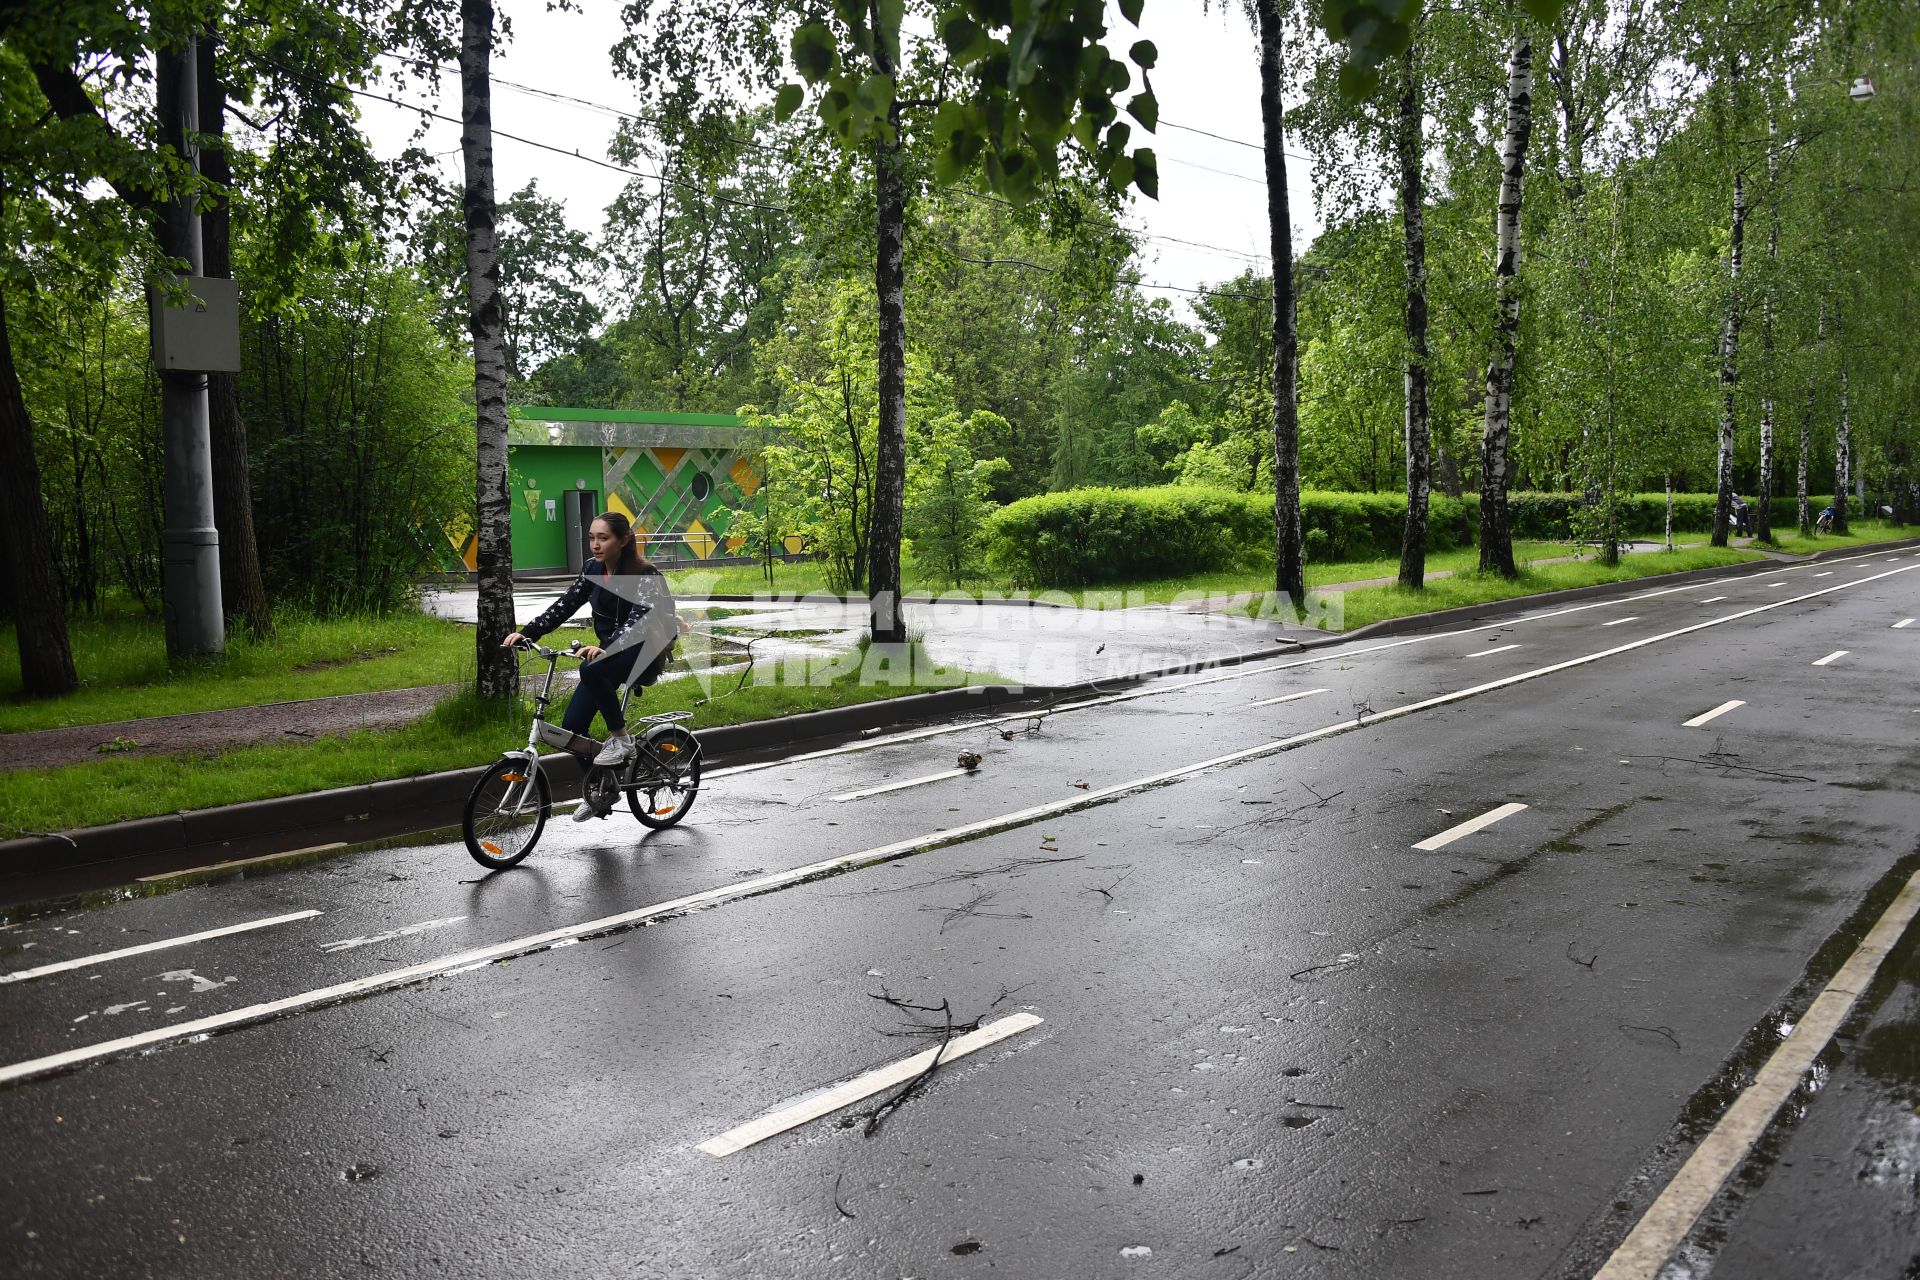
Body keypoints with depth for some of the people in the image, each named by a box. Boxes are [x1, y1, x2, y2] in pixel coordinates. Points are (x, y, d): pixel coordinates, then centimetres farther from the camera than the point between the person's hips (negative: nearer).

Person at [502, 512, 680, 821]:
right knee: (572, 726, -3)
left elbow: (639, 621, -33)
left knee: (591, 670, -37)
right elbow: (565, 605, -2)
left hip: (644, 652, -7)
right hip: (610, 651, 7)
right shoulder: (593, 570, 1)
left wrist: (605, 648, -49)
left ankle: (621, 738, -17)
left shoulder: (644, 575, -20)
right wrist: (526, 633, -15)